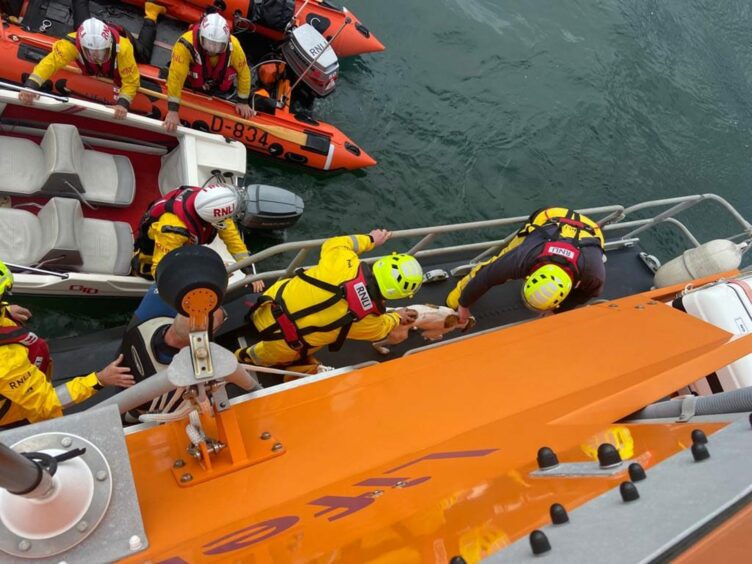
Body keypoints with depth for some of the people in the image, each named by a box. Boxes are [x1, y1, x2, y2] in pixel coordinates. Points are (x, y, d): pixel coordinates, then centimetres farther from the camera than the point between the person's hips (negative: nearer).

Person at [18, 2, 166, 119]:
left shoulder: (122, 46, -53)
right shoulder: (73, 43, -49)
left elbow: (131, 81, -46)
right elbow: (49, 62, -51)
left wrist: (123, 103, -63)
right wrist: (30, 86, -68)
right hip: (87, 34, 1)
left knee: (144, 54, 32)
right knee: (81, 22, 36)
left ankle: (151, 13, 48)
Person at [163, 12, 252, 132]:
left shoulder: (233, 46, -34)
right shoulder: (186, 44, -43)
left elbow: (244, 72, -18)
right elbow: (176, 76, -43)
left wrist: (243, 102, -12)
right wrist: (173, 110, -45)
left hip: (221, 86, 1)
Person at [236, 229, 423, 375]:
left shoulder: (344, 261, -17)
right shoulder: (368, 319, -18)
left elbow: (334, 243, 6)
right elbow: (380, 328, 8)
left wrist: (369, 239, 17)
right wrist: (397, 317, 28)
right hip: (282, 341, -4)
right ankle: (248, 357, 54)